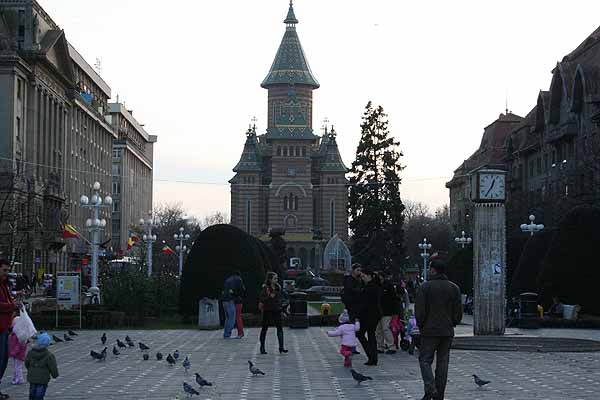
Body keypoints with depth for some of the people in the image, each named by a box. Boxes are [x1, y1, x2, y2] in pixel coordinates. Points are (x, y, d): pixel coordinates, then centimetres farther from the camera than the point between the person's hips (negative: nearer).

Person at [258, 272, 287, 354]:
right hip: (268, 311, -5)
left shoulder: (278, 287, 9)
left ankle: (281, 347, -5)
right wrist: (269, 297, -28)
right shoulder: (266, 288, -9)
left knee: (279, 328, -4)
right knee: (265, 328, 5)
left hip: (276, 310, 5)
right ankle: (262, 347, 15)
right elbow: (261, 298, -17)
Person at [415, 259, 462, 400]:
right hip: (447, 332, 4)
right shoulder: (454, 288, 5)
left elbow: (419, 311, -10)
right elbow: (458, 312, 5)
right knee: (442, 362, 8)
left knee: (425, 359, 3)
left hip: (429, 331, -4)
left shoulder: (424, 287, -8)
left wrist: (421, 326, 5)